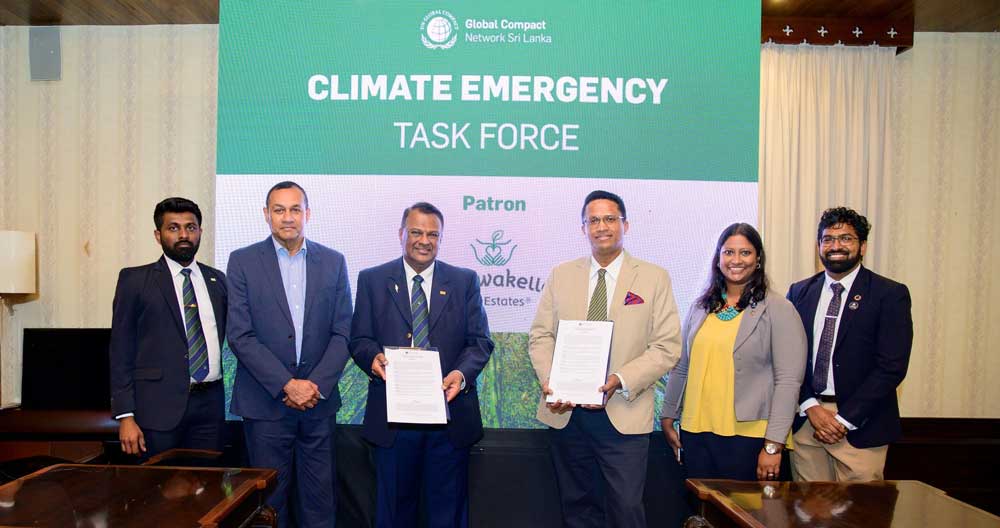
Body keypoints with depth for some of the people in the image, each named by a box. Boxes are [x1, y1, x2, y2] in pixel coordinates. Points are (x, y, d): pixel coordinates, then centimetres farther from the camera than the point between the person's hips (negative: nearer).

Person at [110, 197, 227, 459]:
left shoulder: (217, 280, 11)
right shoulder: (135, 280, 1)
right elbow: (121, 350, -2)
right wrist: (125, 417, -8)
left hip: (210, 405, 3)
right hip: (160, 406, -3)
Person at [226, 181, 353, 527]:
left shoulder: (333, 262, 5)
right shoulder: (243, 261, -1)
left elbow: (342, 332, 2)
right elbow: (240, 336, -7)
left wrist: (316, 385, -10)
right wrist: (287, 385, -13)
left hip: (319, 401, 2)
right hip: (265, 402, -1)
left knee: (319, 498, 9)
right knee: (269, 498, 8)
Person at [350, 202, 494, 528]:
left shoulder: (465, 281, 5)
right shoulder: (372, 280, 5)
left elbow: (480, 341, 2)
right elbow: (359, 339, 4)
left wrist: (462, 373, -17)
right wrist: (374, 358, -19)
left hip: (450, 412, 1)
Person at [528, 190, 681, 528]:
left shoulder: (655, 278, 1)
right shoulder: (561, 275, 8)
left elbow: (667, 347, -4)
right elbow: (540, 336, 7)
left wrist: (621, 381, -18)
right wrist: (549, 381, -11)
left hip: (624, 416, -2)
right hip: (565, 413, 3)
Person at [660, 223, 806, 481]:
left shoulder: (778, 309, -5)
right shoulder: (700, 307, 9)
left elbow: (788, 381, -10)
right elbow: (681, 367, 14)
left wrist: (773, 445, -14)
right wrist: (668, 417, 13)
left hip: (749, 437, -4)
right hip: (696, 432, 4)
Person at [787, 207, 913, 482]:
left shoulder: (890, 294, -3)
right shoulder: (799, 292, 9)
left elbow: (892, 367, -9)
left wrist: (844, 419, -12)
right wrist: (811, 407, -8)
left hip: (860, 427, -3)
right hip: (805, 421, 3)